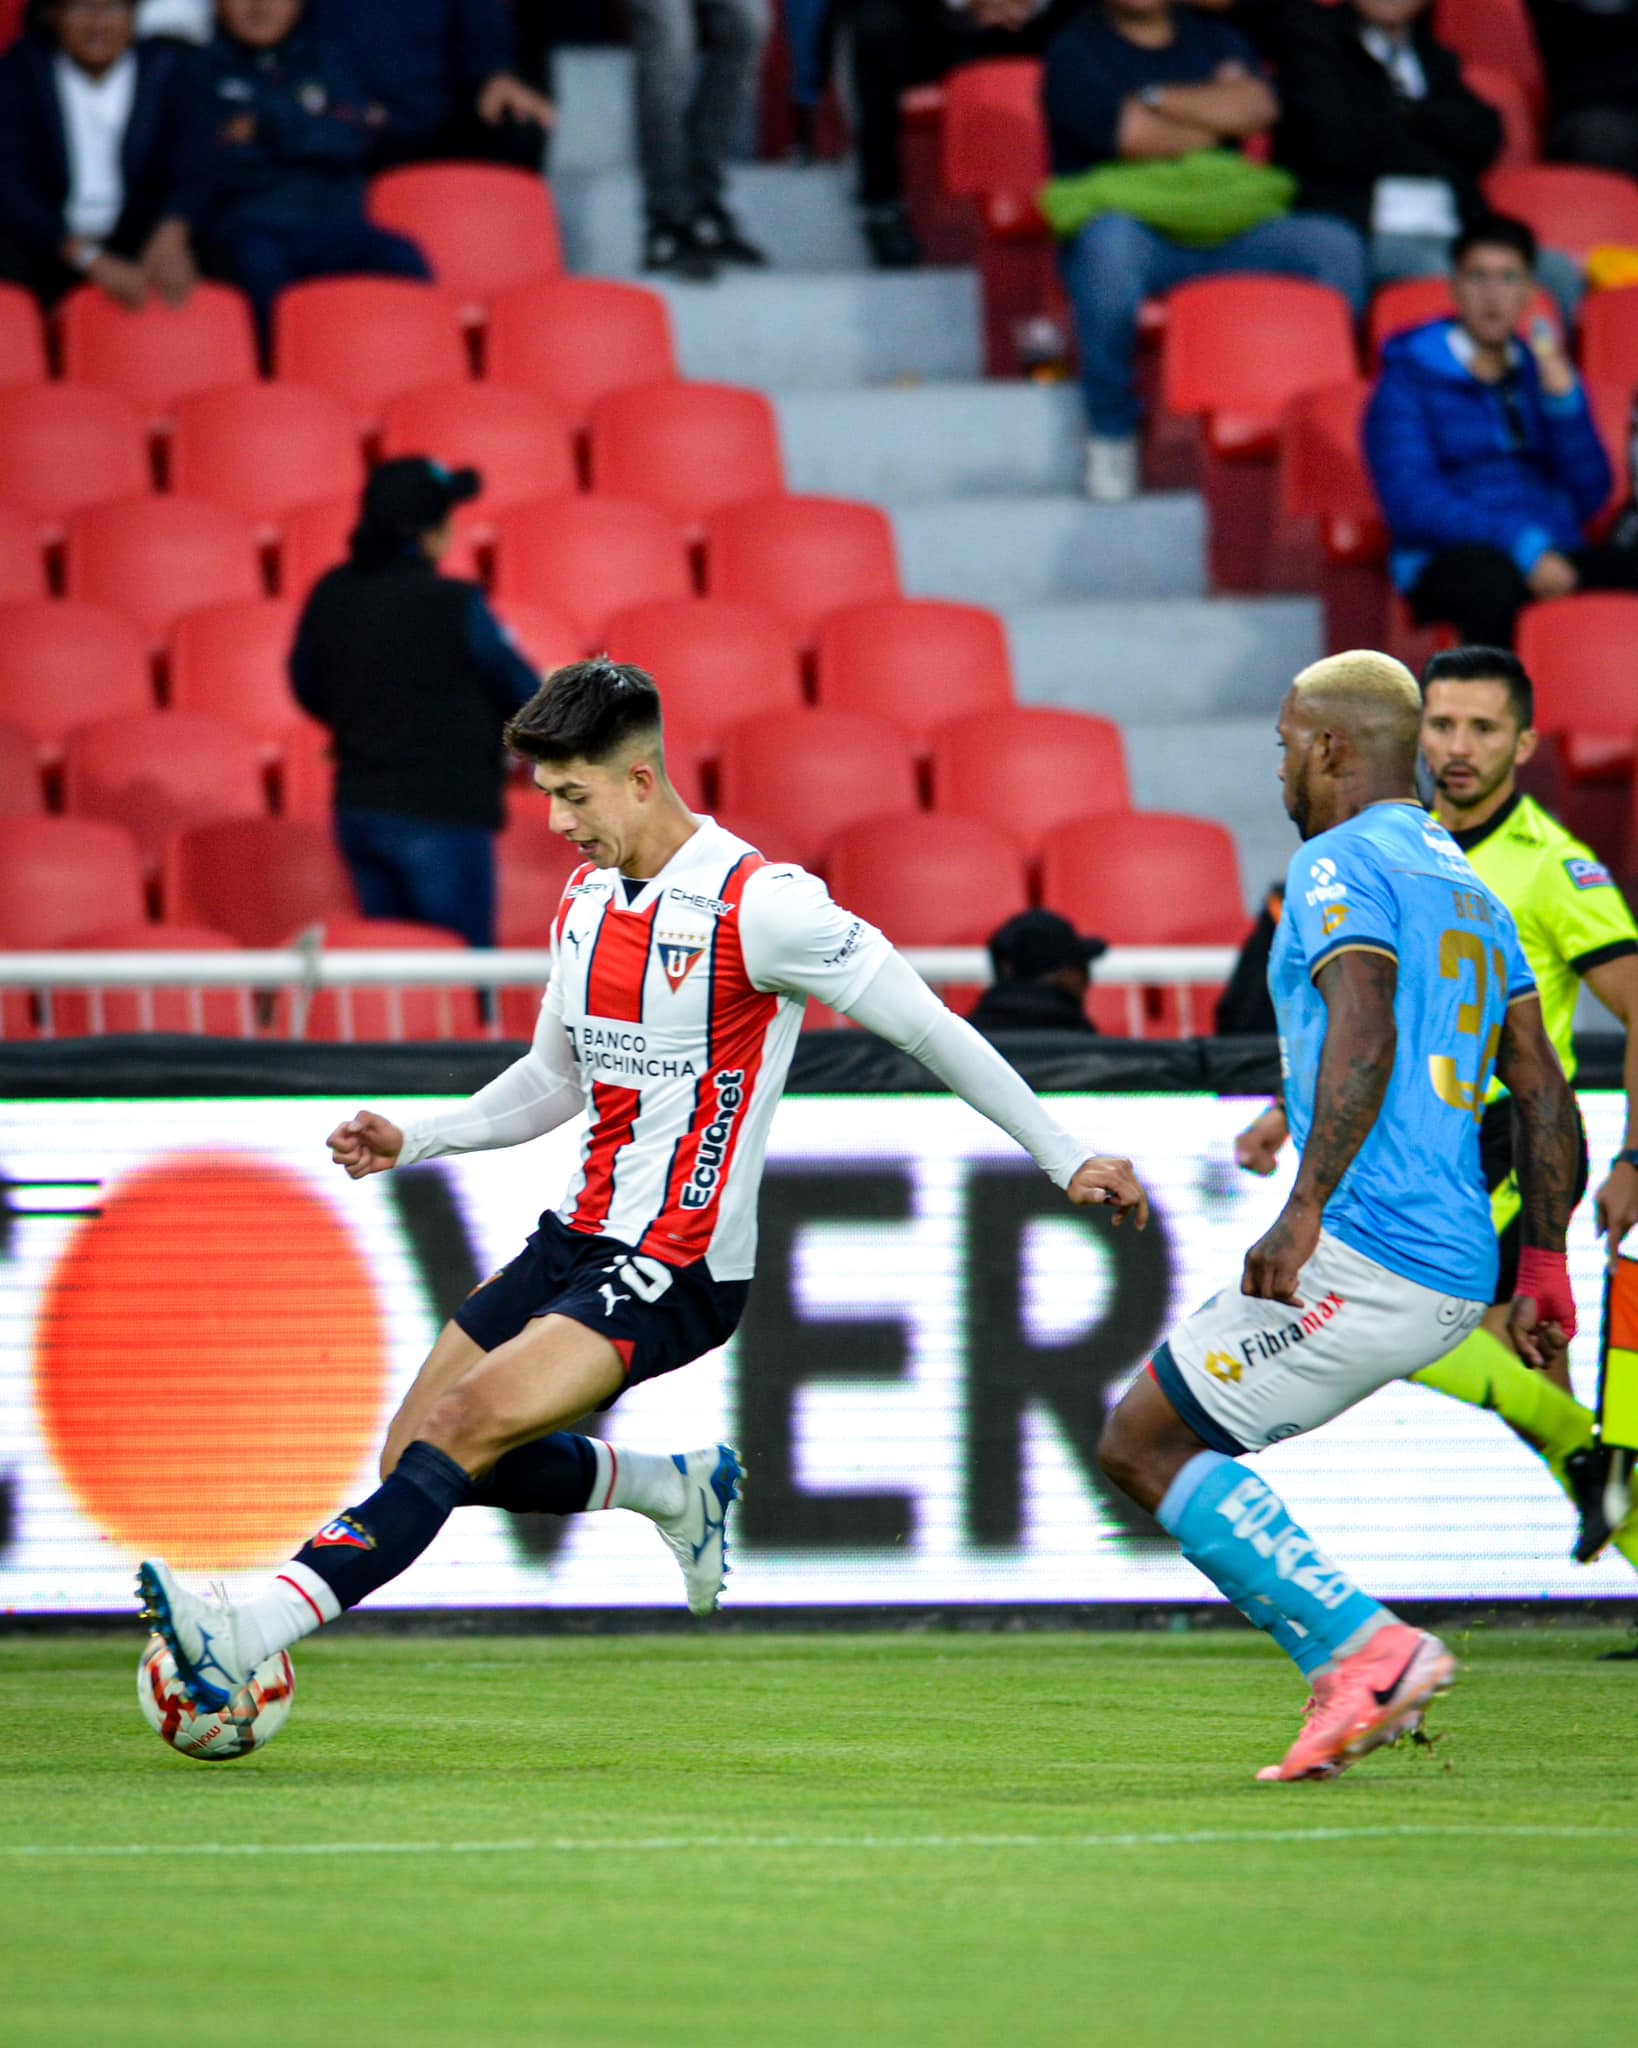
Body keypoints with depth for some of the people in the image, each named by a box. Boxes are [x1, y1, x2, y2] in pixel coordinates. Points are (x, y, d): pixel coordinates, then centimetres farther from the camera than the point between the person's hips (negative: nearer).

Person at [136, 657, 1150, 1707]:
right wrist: (412, 1139, 9)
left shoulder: (759, 906, -15)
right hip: (581, 1235, 8)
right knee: (417, 1455, 5)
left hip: (679, 1267, -8)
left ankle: (249, 1637, -33)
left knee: (471, 1424, -23)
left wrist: (1067, 1157, -5)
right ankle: (676, 1489, 24)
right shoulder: (586, 903, 9)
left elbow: (929, 1027, -9)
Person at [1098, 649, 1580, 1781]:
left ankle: (1368, 1646, -11)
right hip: (1456, 1274, 9)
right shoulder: (1469, 890, 22)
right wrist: (1544, 1273, 23)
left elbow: (1365, 1041, -22)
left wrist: (1305, 1210, -29)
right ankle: (1353, 1682, 6)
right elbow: (1545, 1095, 20)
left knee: (1144, 1446, -3)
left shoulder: (1342, 864, -6)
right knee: (1162, 1436, 16)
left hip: (1365, 1253, -9)